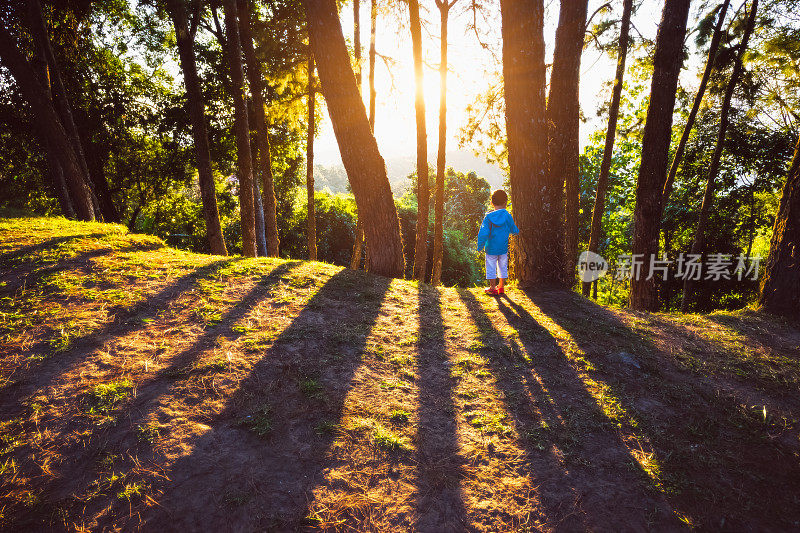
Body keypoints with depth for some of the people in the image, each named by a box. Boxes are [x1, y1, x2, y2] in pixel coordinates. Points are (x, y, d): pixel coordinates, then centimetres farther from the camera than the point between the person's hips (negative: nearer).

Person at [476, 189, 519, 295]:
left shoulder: (488, 217, -10)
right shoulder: (507, 216, -7)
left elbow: (483, 233, -15)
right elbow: (514, 230, 5)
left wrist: (480, 247, -6)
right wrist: (516, 230, 29)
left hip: (491, 249, -2)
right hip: (503, 248, 2)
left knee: (491, 268, 7)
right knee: (503, 267, 15)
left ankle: (492, 288, 12)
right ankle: (501, 286, 25)